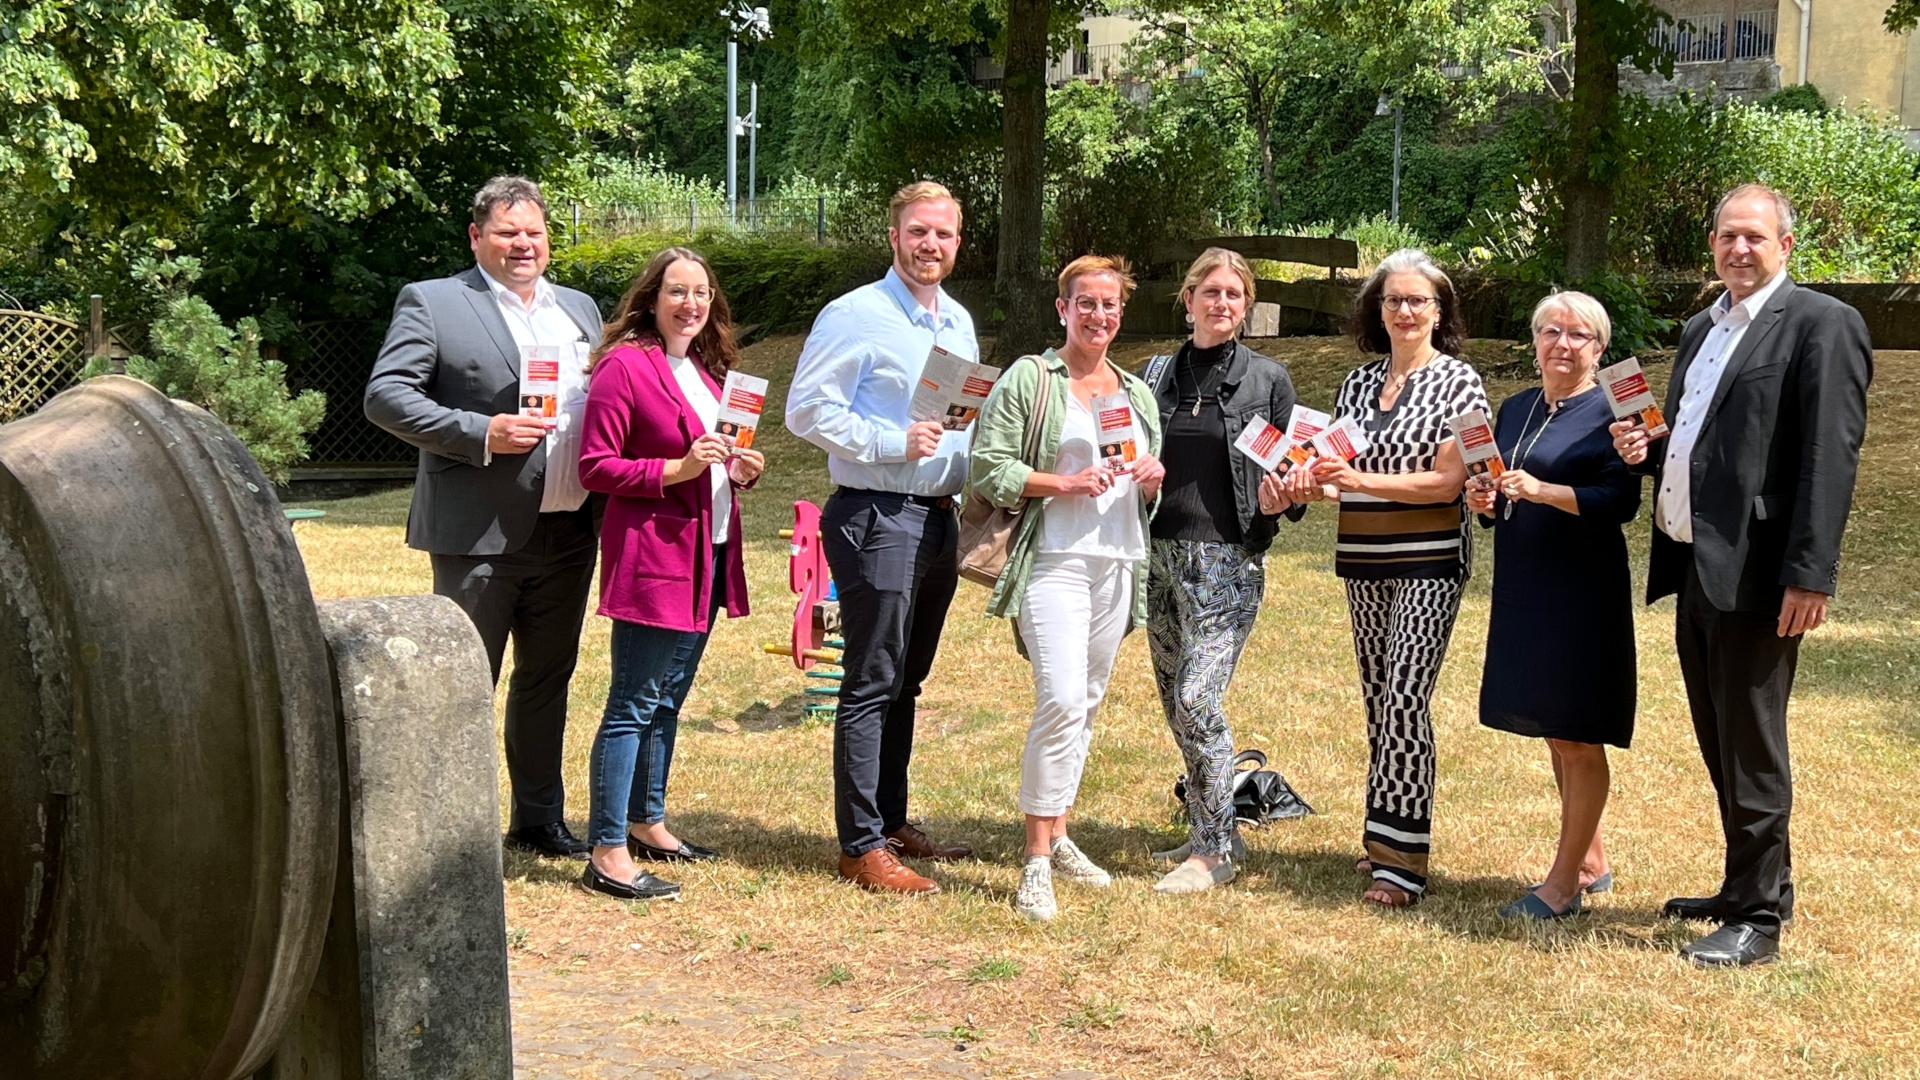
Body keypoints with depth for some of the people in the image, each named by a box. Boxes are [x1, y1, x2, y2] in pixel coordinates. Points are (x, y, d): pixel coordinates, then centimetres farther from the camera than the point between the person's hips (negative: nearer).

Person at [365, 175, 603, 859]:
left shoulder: (581, 309, 16)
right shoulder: (431, 303, -3)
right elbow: (385, 395, -11)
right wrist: (481, 434, -20)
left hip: (568, 531, 6)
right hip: (480, 533, -6)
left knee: (547, 679, 16)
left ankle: (538, 817, 29)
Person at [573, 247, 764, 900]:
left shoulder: (707, 370, 16)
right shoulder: (624, 366, -10)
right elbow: (596, 468, -13)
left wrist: (739, 470, 5)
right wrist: (677, 469, -23)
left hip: (707, 556, 9)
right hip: (651, 557, -9)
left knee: (669, 699, 17)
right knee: (633, 707, -8)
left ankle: (647, 823, 29)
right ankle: (607, 854, -6)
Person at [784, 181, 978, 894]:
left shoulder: (959, 323, 15)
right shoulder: (855, 316, -10)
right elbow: (807, 410, -14)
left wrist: (969, 476, 9)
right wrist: (892, 443, -20)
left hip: (938, 517, 8)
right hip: (877, 517, -8)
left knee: (905, 681, 15)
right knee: (872, 685, -5)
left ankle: (892, 823, 25)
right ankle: (862, 848, 0)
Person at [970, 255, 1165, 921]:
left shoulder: (1138, 393, 18)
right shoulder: (1030, 379, 0)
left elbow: (1151, 491, 26)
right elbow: (989, 466, -6)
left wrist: (1153, 480, 3)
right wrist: (1065, 482, -16)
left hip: (1119, 562, 6)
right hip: (1054, 559, -6)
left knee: (1086, 704, 9)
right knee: (1061, 700, -17)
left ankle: (1058, 838, 22)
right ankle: (1037, 862, -12)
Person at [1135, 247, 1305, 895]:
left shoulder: (1268, 380, 1)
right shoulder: (1158, 374, 11)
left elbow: (1289, 477, 5)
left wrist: (1278, 503, -16)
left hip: (1229, 559, -5)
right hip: (1160, 552, 5)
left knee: (1196, 699, -14)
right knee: (1176, 704, 9)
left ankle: (1214, 851, -3)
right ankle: (1211, 831, 24)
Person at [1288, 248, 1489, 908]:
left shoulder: (1458, 381, -4)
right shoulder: (1357, 384, 12)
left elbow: (1448, 482, -12)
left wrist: (1364, 480, -22)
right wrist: (1311, 481, -4)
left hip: (1430, 561, -6)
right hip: (1363, 562, 6)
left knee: (1405, 697, -13)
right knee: (1379, 698, 10)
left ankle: (1401, 858, -11)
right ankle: (1385, 837, 20)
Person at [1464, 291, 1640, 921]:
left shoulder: (1608, 412, -7)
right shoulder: (1515, 409, 14)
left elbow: (1623, 500, -17)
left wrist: (1542, 491, -27)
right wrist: (1485, 500, -2)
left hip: (1583, 590, -8)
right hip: (1523, 587, 8)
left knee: (1576, 737, -3)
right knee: (1554, 732, 14)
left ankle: (1564, 882, 1)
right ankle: (1591, 862, 26)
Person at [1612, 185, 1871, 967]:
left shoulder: (1821, 325, -8)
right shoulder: (1701, 330, 18)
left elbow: (1831, 459, -15)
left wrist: (1810, 576, -21)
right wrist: (1647, 449, 4)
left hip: (1755, 573, -8)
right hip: (1694, 567, 8)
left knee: (1751, 752, -3)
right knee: (1721, 748, 16)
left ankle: (1759, 917, 5)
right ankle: (1745, 888, 28)